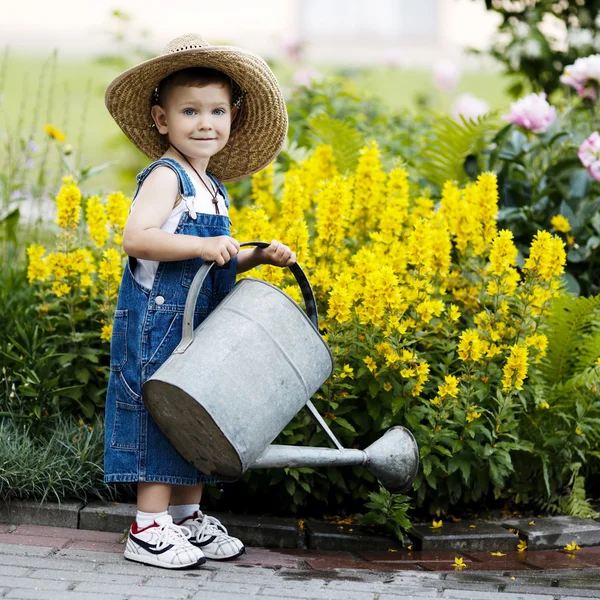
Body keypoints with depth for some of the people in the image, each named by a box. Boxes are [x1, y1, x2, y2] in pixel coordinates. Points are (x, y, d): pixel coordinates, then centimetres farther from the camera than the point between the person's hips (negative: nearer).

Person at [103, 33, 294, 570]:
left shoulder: (213, 188, 14)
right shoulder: (166, 177, -13)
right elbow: (136, 239, -27)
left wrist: (258, 257, 9)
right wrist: (203, 246, -29)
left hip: (201, 329, 9)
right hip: (159, 324, -9)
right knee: (163, 419, -6)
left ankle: (188, 516, 24)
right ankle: (149, 530, 0)